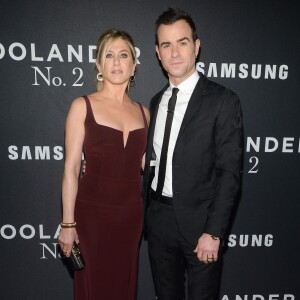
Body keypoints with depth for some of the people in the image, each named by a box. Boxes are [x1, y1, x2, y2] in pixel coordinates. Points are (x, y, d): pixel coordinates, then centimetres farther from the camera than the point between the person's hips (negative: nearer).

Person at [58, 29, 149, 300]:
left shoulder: (143, 112, 6)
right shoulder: (83, 106, -5)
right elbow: (71, 169, -7)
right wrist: (68, 223, -8)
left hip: (131, 213, 3)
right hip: (93, 213, -3)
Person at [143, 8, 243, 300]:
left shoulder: (222, 101, -11)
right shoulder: (156, 101, 8)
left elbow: (229, 172, -13)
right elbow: (152, 160, 10)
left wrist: (213, 233, -16)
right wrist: (146, 212, 6)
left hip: (198, 222, -5)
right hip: (158, 219, 5)